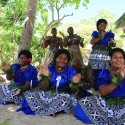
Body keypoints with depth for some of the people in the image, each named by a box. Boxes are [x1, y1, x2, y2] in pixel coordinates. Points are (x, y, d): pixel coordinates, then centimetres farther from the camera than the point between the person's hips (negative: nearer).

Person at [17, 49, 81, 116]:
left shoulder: (70, 70, -5)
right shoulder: (50, 69, -1)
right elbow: (43, 88, -8)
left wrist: (75, 83, -36)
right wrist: (46, 77, -27)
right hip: (49, 94, 3)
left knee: (67, 98, -36)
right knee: (29, 94, -15)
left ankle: (42, 109, -17)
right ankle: (56, 109, -20)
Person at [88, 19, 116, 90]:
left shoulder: (109, 34, 15)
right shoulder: (95, 34, 16)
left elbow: (113, 44, 6)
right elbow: (92, 42, 0)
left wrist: (112, 43, -17)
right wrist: (99, 38, -13)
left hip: (106, 55, 0)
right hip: (96, 55, 0)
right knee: (95, 72, -7)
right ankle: (96, 88, 2)